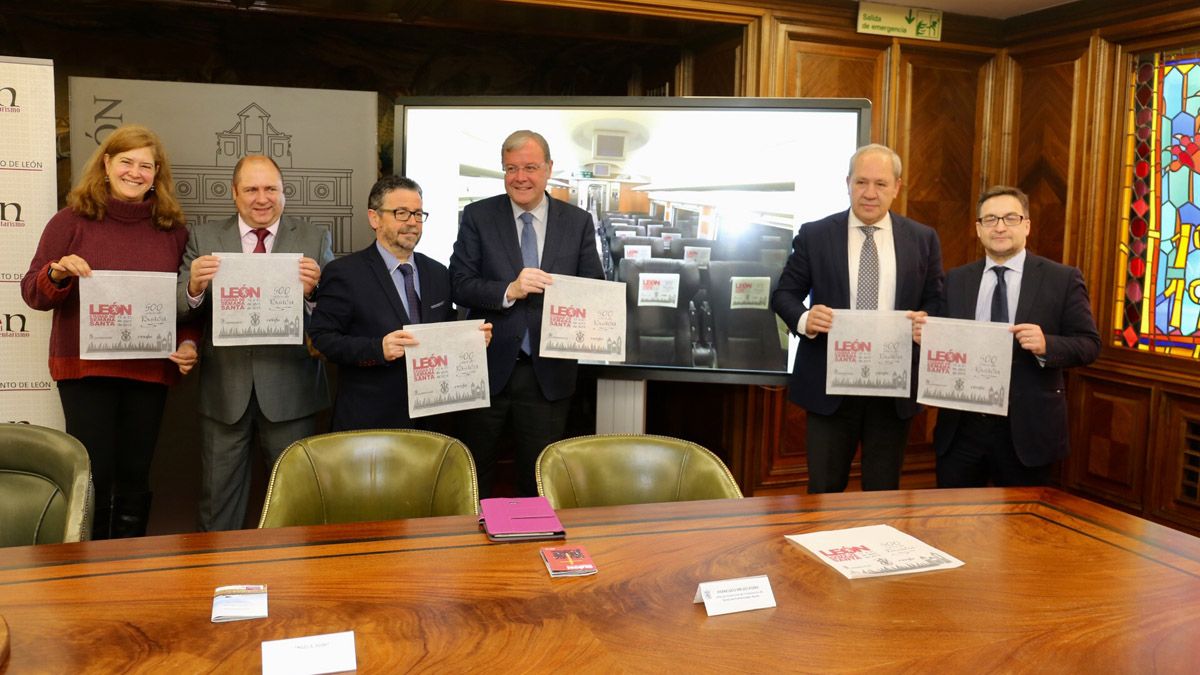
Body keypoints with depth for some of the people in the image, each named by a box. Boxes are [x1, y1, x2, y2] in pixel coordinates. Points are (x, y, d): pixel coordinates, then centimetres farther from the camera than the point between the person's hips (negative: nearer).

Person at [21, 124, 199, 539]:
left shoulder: (173, 230, 7)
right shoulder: (72, 221, 1)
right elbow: (32, 293, 2)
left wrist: (188, 343, -5)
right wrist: (58, 274, -19)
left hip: (150, 372, 2)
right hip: (85, 368, -2)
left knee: (135, 478, 9)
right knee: (93, 478, -2)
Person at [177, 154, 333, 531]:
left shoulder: (315, 239, 2)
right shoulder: (204, 238, 5)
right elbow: (181, 309, 0)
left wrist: (313, 291, -24)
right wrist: (194, 286, -20)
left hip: (290, 389, -1)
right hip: (225, 388, 1)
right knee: (218, 498, 13)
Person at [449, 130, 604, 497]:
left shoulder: (578, 222, 4)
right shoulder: (478, 216, 0)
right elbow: (459, 285, -6)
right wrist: (509, 290, -22)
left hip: (549, 373, 1)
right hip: (488, 368, -1)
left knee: (540, 479, 14)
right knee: (473, 475, 12)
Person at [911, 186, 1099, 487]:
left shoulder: (1062, 279, 0)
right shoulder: (955, 280, 8)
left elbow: (1089, 344, -3)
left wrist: (1047, 345, -22)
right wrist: (925, 334, -13)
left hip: (1027, 429, -2)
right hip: (960, 427, 2)